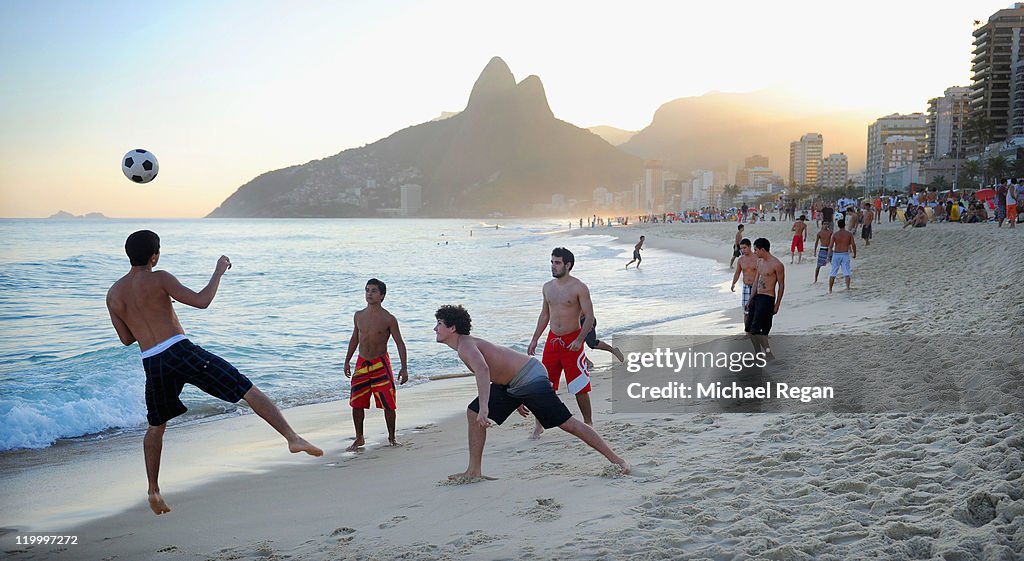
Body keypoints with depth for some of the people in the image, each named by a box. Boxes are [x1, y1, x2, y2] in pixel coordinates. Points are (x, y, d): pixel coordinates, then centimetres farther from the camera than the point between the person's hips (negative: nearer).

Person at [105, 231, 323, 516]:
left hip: (152, 363, 6)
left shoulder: (113, 294, 14)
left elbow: (126, 339, 20)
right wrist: (219, 271, 3)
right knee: (248, 390, -6)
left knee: (156, 426, 26)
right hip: (180, 351, -5)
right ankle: (292, 437, -20)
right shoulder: (158, 279, -3)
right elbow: (201, 301, -10)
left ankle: (154, 491, 25)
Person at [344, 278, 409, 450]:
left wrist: (404, 368, -12)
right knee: (356, 403, 2)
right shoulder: (359, 316, 5)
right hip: (361, 363, 4)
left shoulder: (388, 319, -9)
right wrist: (347, 361, 19)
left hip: (381, 364, -4)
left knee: (388, 403, -1)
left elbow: (400, 343, -6)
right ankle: (359, 438, 17)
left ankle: (392, 436, 19)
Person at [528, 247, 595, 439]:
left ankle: (588, 423, 16)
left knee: (580, 387, 1)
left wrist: (580, 340, -24)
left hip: (572, 341, -5)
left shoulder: (579, 287, -10)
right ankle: (539, 424, 15)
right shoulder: (547, 287, 8)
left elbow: (589, 316, -12)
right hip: (552, 340, 5)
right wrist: (534, 340, 15)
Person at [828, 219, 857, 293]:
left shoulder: (835, 234, -3)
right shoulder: (849, 234, -1)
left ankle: (830, 290, 9)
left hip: (836, 254, 0)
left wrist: (829, 255, 4)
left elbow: (830, 246, -5)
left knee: (832, 273, 7)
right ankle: (848, 287, -12)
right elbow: (853, 245, -4)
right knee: (846, 273, 2)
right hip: (845, 254, 0)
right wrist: (855, 254, 10)